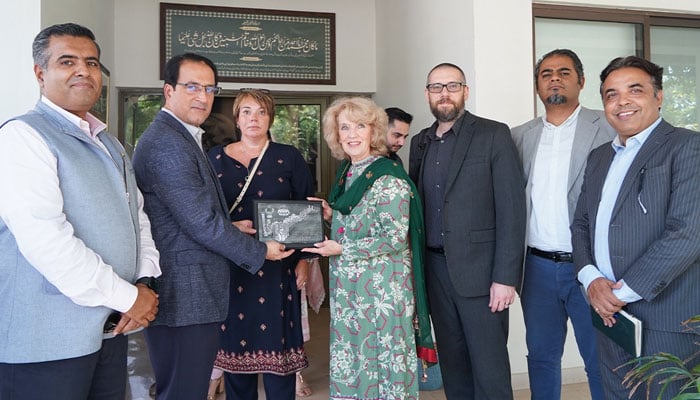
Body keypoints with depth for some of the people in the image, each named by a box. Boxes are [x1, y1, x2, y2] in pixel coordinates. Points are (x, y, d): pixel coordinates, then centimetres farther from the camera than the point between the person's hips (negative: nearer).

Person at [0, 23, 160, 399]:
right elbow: (45, 239, -23)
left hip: (111, 327, 7)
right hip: (47, 339, -7)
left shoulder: (108, 143, 14)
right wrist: (128, 297, -17)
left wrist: (146, 282, -3)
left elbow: (138, 215, 14)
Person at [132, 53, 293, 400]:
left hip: (182, 293, 11)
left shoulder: (181, 138, 17)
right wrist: (260, 251, -7)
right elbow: (202, 223, -19)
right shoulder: (168, 144, -17)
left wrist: (230, 229, 7)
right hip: (186, 297, -11)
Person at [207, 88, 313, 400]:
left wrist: (304, 258, -3)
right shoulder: (215, 157, 9)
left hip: (278, 266, -1)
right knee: (235, 345, 8)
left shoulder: (288, 157, 4)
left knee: (277, 347, 1)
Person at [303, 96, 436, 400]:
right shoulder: (346, 173, 10)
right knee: (349, 357, 15)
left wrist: (341, 249, -16)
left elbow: (395, 237, -17)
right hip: (347, 284, 7)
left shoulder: (388, 177, -13)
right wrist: (331, 215, 0)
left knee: (382, 353, 4)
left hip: (382, 284, -7)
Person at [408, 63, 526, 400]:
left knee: (489, 366, 1)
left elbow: (511, 209, -9)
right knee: (451, 360, 14)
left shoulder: (494, 135, -4)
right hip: (434, 269, 5)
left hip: (479, 270, -5)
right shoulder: (419, 142, 12)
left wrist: (505, 277, -15)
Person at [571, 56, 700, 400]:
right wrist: (592, 280, -4)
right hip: (609, 310, 6)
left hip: (665, 317, -6)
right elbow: (580, 224, 13)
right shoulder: (599, 157, 15)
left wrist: (625, 291, -16)